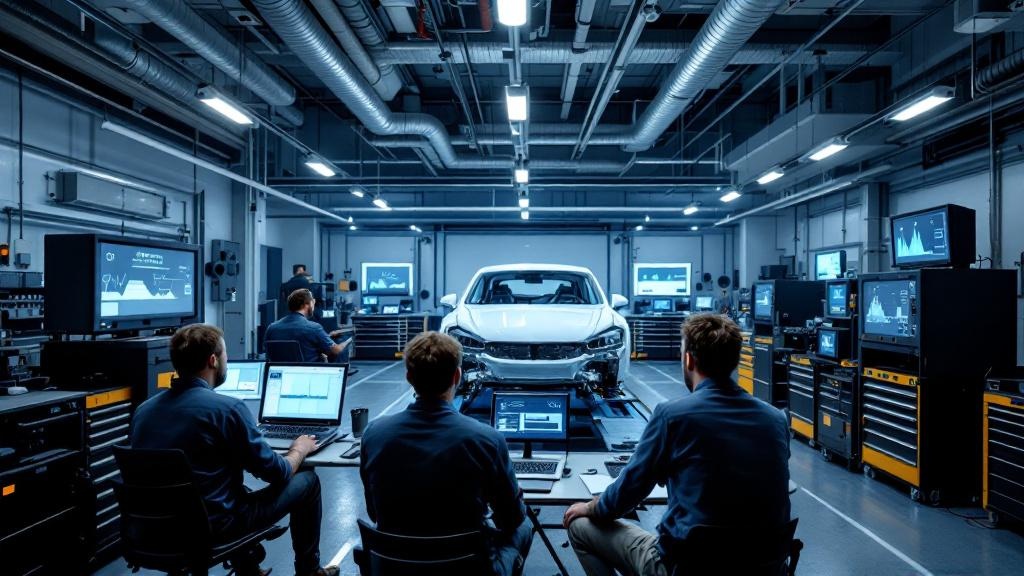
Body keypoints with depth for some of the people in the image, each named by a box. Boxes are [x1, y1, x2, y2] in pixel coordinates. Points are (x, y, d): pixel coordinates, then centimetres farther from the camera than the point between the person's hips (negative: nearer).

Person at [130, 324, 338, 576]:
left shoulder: (143, 410, -1)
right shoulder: (227, 407, -21)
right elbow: (276, 473, -13)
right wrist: (299, 450, 8)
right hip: (215, 525, -7)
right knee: (307, 481, 10)